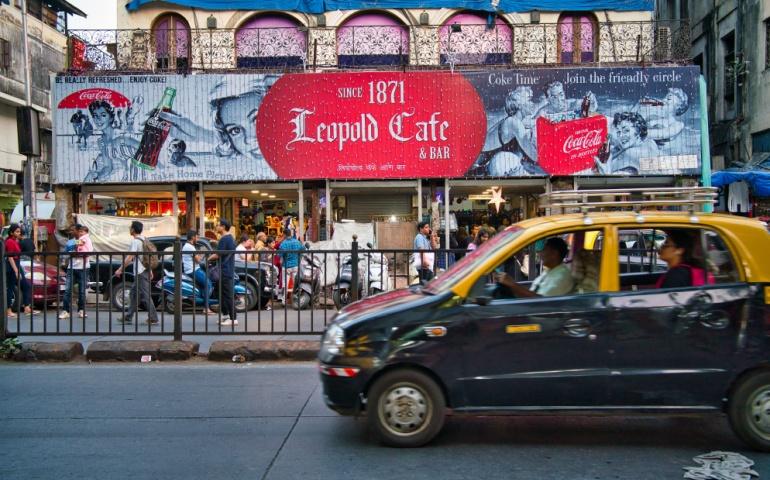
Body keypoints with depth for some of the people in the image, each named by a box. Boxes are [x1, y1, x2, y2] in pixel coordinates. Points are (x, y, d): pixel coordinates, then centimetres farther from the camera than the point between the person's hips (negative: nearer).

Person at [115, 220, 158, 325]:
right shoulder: (143, 240, 14)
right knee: (134, 294, 14)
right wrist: (150, 271, 22)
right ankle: (128, 317, 19)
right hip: (145, 270, 10)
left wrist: (120, 269, -15)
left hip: (140, 272, -10)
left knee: (145, 296, -7)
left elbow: (129, 258, -20)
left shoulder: (135, 241, -14)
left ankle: (153, 319, -5)